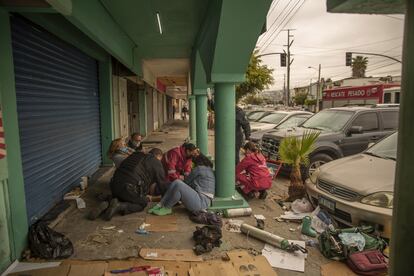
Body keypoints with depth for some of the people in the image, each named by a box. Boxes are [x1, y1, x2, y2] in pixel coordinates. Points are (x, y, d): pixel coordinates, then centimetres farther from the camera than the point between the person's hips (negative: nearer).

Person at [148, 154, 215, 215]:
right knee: (176, 182, 0)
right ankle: (160, 205, -7)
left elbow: (187, 181, 4)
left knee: (178, 185, -25)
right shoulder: (209, 170, 22)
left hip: (201, 203, -10)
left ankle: (166, 209, -6)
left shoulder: (199, 168, -4)